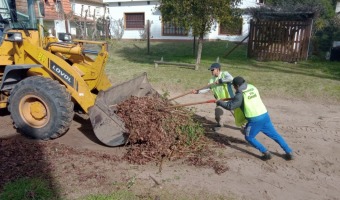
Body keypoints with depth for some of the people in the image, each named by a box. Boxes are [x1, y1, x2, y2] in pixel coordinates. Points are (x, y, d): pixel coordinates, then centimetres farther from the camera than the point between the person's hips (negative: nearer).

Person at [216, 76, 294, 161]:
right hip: (265, 115, 6)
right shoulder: (252, 87, 10)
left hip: (254, 120, -6)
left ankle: (266, 153, 6)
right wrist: (234, 98, 25)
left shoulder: (240, 95, -10)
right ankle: (289, 153, 21)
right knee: (275, 135, 18)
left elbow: (230, 106, -8)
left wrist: (220, 102, 5)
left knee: (249, 137, 15)